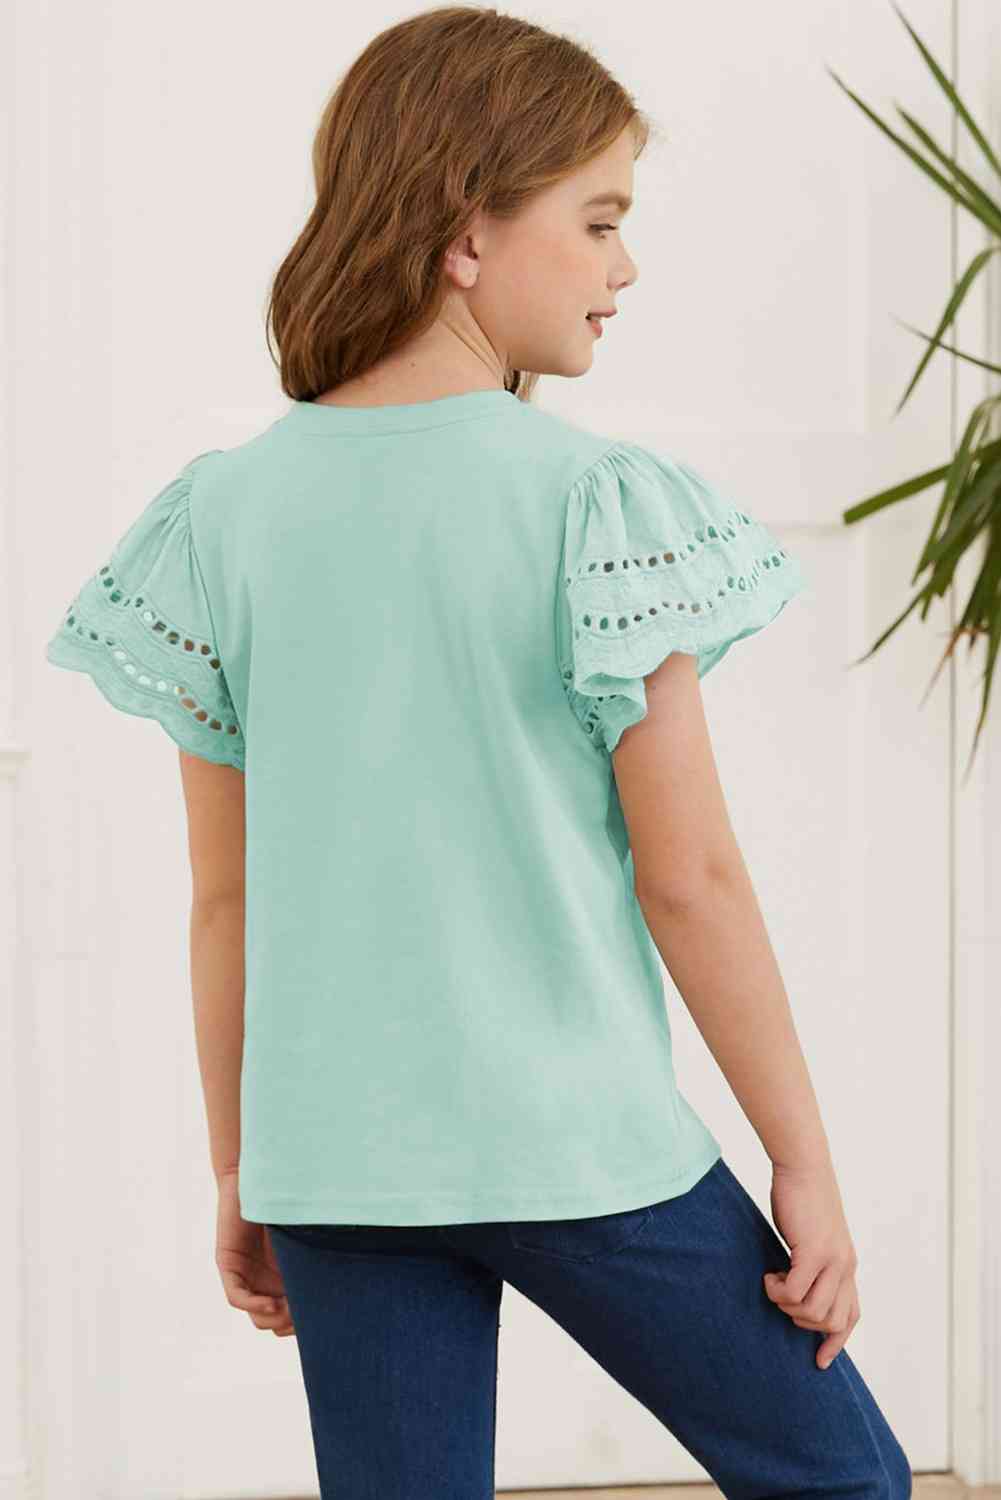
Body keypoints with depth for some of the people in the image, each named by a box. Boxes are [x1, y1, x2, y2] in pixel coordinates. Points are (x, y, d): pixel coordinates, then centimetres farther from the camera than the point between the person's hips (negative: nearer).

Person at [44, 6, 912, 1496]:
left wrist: (239, 1172, 15)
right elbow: (687, 876, -10)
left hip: (332, 1156, 5)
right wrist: (805, 1160, -1)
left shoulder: (231, 512, 1)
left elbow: (226, 896, 5)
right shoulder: (595, 503, -11)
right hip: (573, 1145, -4)